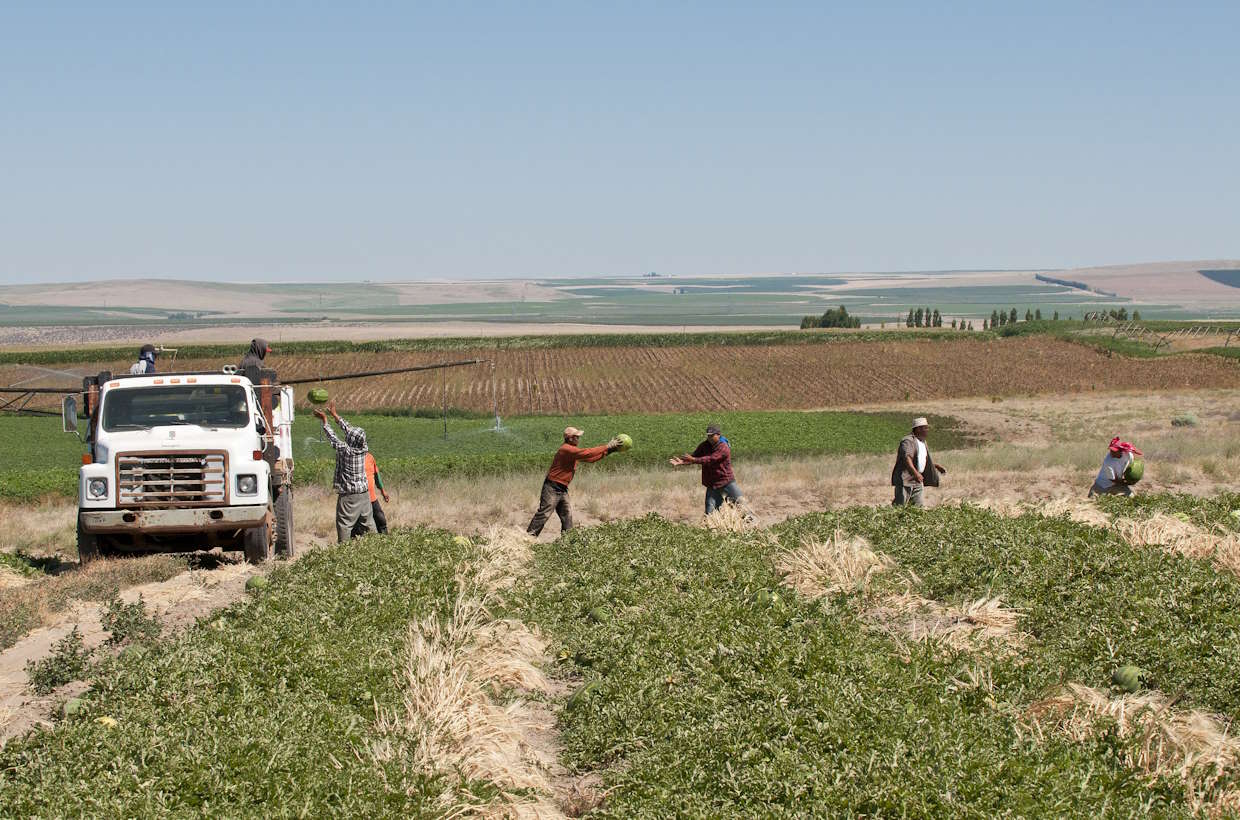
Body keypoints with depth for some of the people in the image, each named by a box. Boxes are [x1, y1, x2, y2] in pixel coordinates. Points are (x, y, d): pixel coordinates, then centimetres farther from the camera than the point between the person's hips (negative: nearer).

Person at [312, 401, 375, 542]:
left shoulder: (345, 450, -17)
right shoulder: (363, 448, -1)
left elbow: (332, 438, -4)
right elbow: (348, 429, 9)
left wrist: (325, 420, 8)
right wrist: (335, 414, 18)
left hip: (348, 495, -6)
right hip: (364, 493, 6)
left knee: (344, 524, -3)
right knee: (368, 522, 13)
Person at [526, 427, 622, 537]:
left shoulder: (573, 450, 13)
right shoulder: (566, 449, -18)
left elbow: (589, 457, 15)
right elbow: (587, 453, -24)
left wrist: (609, 450, 8)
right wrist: (607, 447, -20)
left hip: (562, 489, 10)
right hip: (552, 487, -10)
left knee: (567, 515, 8)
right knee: (544, 514, -12)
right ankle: (529, 536, -11)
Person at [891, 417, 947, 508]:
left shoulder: (923, 442, 18)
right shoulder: (908, 441, -13)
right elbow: (907, 458, -29)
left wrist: (936, 466, 22)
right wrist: (916, 473, -40)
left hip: (918, 480, 9)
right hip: (905, 479, -9)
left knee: (920, 506, 2)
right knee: (900, 506, -10)